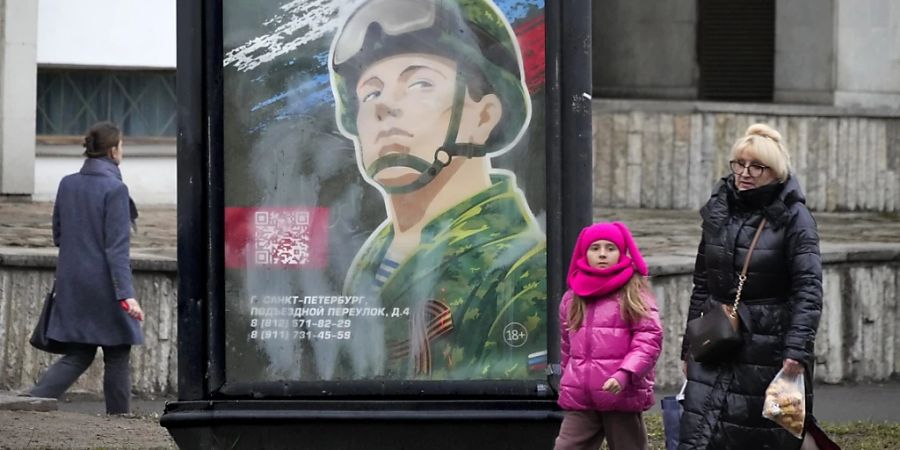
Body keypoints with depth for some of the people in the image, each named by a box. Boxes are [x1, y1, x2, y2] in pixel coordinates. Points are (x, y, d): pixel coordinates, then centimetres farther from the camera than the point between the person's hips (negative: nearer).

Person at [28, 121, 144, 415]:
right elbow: (117, 247, -19)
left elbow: (58, 236, 13)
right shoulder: (114, 189, -13)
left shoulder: (67, 184, 6)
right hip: (104, 286, -6)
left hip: (72, 282, 6)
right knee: (117, 357, 7)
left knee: (77, 356, 11)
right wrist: (127, 295, -21)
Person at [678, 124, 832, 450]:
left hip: (769, 348, -4)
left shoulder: (793, 218, -6)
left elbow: (808, 289, -13)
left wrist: (797, 350, -23)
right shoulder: (718, 211, 10)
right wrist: (689, 347, 16)